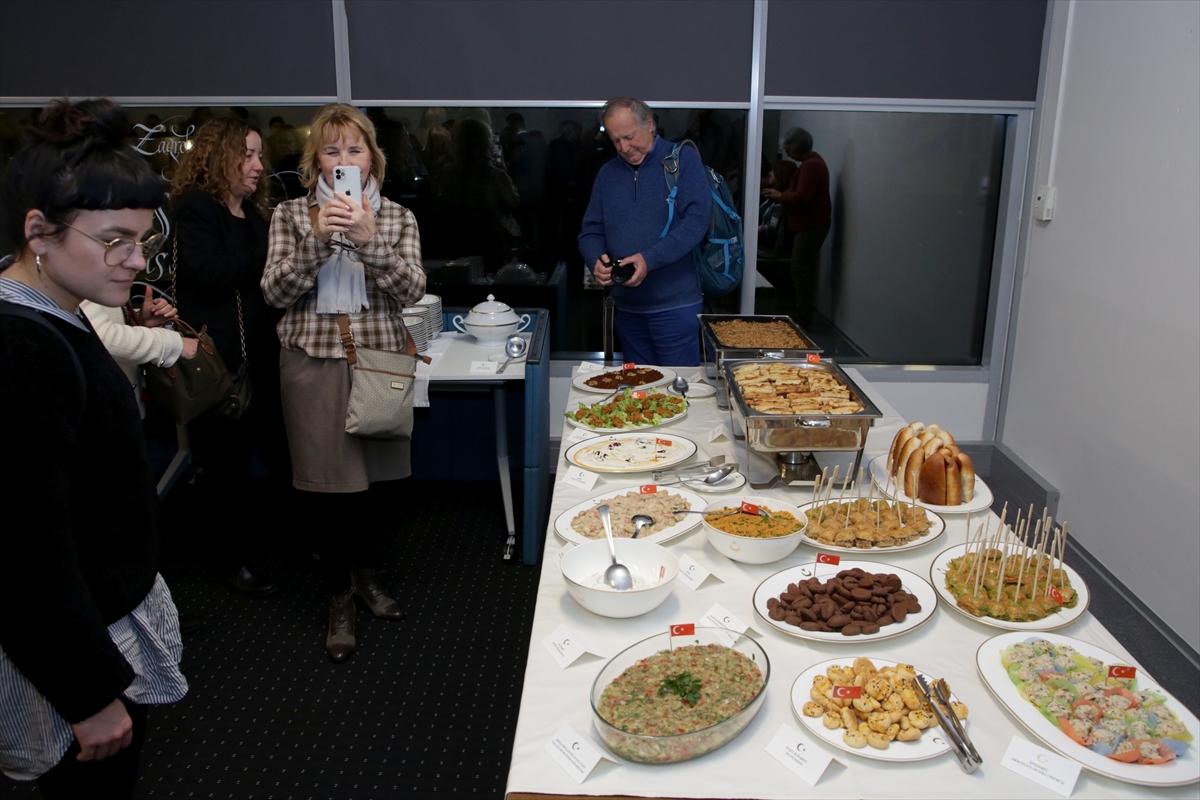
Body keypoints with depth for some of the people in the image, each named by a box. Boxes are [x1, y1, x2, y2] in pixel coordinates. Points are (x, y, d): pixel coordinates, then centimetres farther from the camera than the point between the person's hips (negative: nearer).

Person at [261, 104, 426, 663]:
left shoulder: (397, 217, 6)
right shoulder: (292, 215, 5)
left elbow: (411, 290, -7)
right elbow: (275, 292, -6)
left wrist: (370, 239, -22)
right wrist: (317, 238, -18)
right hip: (314, 362, -1)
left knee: (376, 476, 11)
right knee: (327, 483, 1)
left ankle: (366, 577, 33)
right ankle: (340, 601, 18)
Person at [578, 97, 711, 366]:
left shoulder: (683, 159, -4)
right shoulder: (608, 173, 12)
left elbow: (697, 219, -15)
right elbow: (591, 231, 12)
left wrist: (649, 260, -24)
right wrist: (596, 260, -11)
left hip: (675, 305, -5)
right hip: (627, 306, 5)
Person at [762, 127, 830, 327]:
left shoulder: (811, 165, -18)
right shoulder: (812, 161, 16)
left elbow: (801, 197, -25)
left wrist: (780, 195, -10)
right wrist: (782, 195, 6)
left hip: (811, 225, -11)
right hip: (810, 224, 11)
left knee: (800, 271, -9)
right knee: (806, 270, 14)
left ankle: (803, 318, -6)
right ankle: (806, 314, 21)